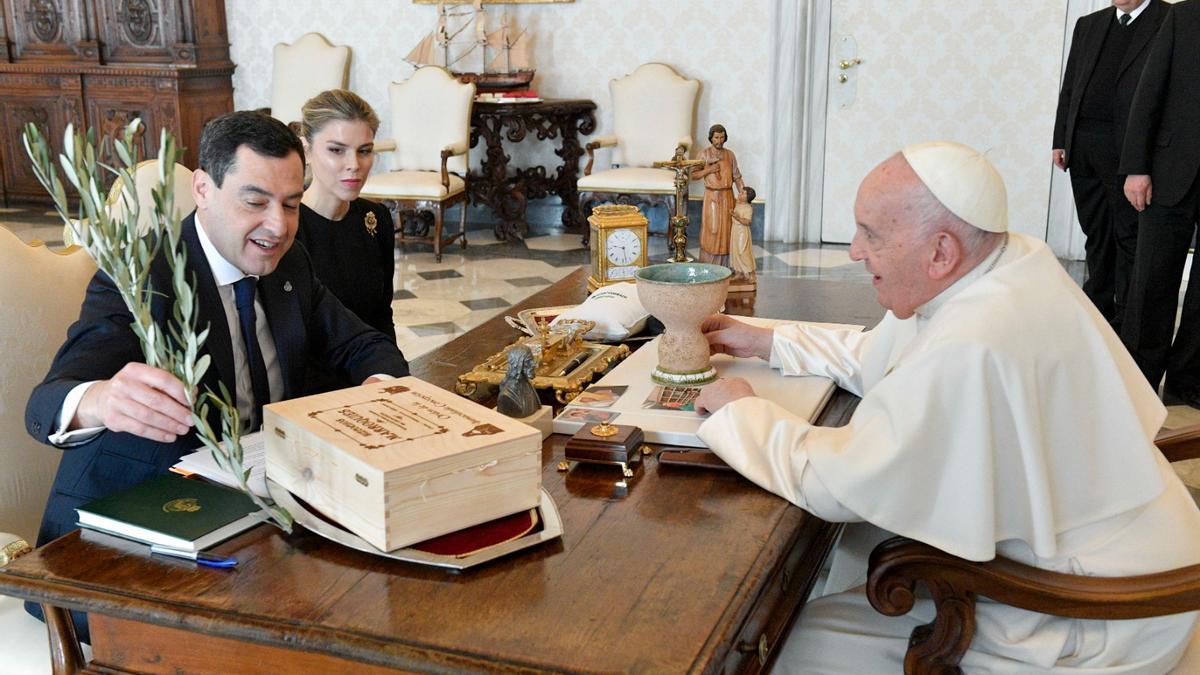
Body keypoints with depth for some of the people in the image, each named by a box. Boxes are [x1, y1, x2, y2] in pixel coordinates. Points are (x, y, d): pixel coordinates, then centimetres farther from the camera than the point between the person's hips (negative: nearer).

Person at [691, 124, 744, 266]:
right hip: (711, 196, -3)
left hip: (727, 196, 3)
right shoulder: (704, 154, -1)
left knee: (725, 230, 2)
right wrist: (708, 170, -16)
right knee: (710, 230, -5)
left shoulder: (730, 154, 8)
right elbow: (694, 176, -1)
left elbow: (737, 177, 8)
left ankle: (723, 265, 9)